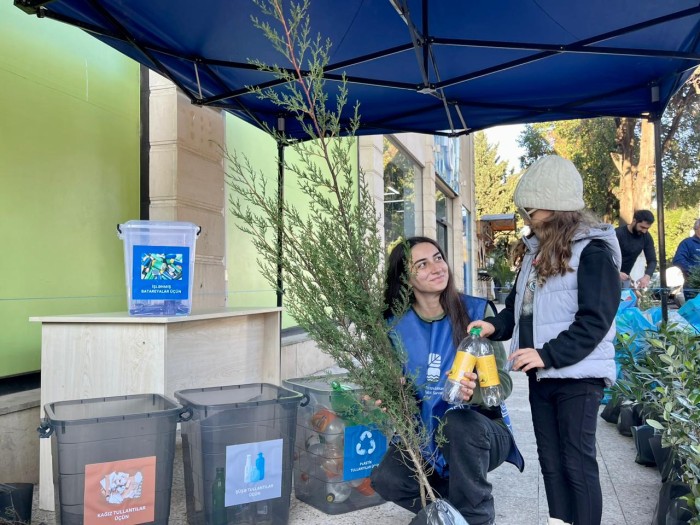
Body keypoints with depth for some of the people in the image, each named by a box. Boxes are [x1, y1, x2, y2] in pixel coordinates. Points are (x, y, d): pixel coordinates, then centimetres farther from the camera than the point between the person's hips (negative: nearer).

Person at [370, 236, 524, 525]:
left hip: (478, 431, -2)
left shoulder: (477, 310, -13)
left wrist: (475, 391, -35)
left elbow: (502, 381, -13)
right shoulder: (396, 325, -7)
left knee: (458, 421, -35)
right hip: (423, 435, 3)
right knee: (386, 480, -21)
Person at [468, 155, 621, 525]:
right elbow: (521, 303, 19)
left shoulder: (593, 250, -12)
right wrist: (496, 326, 0)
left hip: (577, 375, -8)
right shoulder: (535, 249, 13)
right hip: (541, 375, 8)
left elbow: (595, 320, -19)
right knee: (550, 460, 16)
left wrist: (548, 354, -23)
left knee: (578, 461, 1)